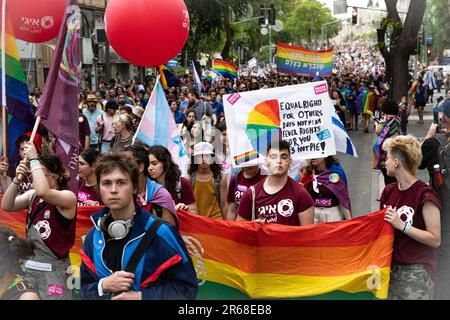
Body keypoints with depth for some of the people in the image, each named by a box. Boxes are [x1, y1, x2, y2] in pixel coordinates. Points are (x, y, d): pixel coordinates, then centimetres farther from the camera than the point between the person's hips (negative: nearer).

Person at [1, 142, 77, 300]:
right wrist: (17, 179, -11)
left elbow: (43, 192, -31)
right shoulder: (32, 195, 7)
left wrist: (34, 159, -22)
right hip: (29, 265, 6)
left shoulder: (68, 197, -13)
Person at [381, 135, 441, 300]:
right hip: (392, 267, 6)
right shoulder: (389, 191, 5)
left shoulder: (425, 195, -16)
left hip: (417, 272, -6)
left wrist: (402, 225, -21)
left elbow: (435, 240, -18)